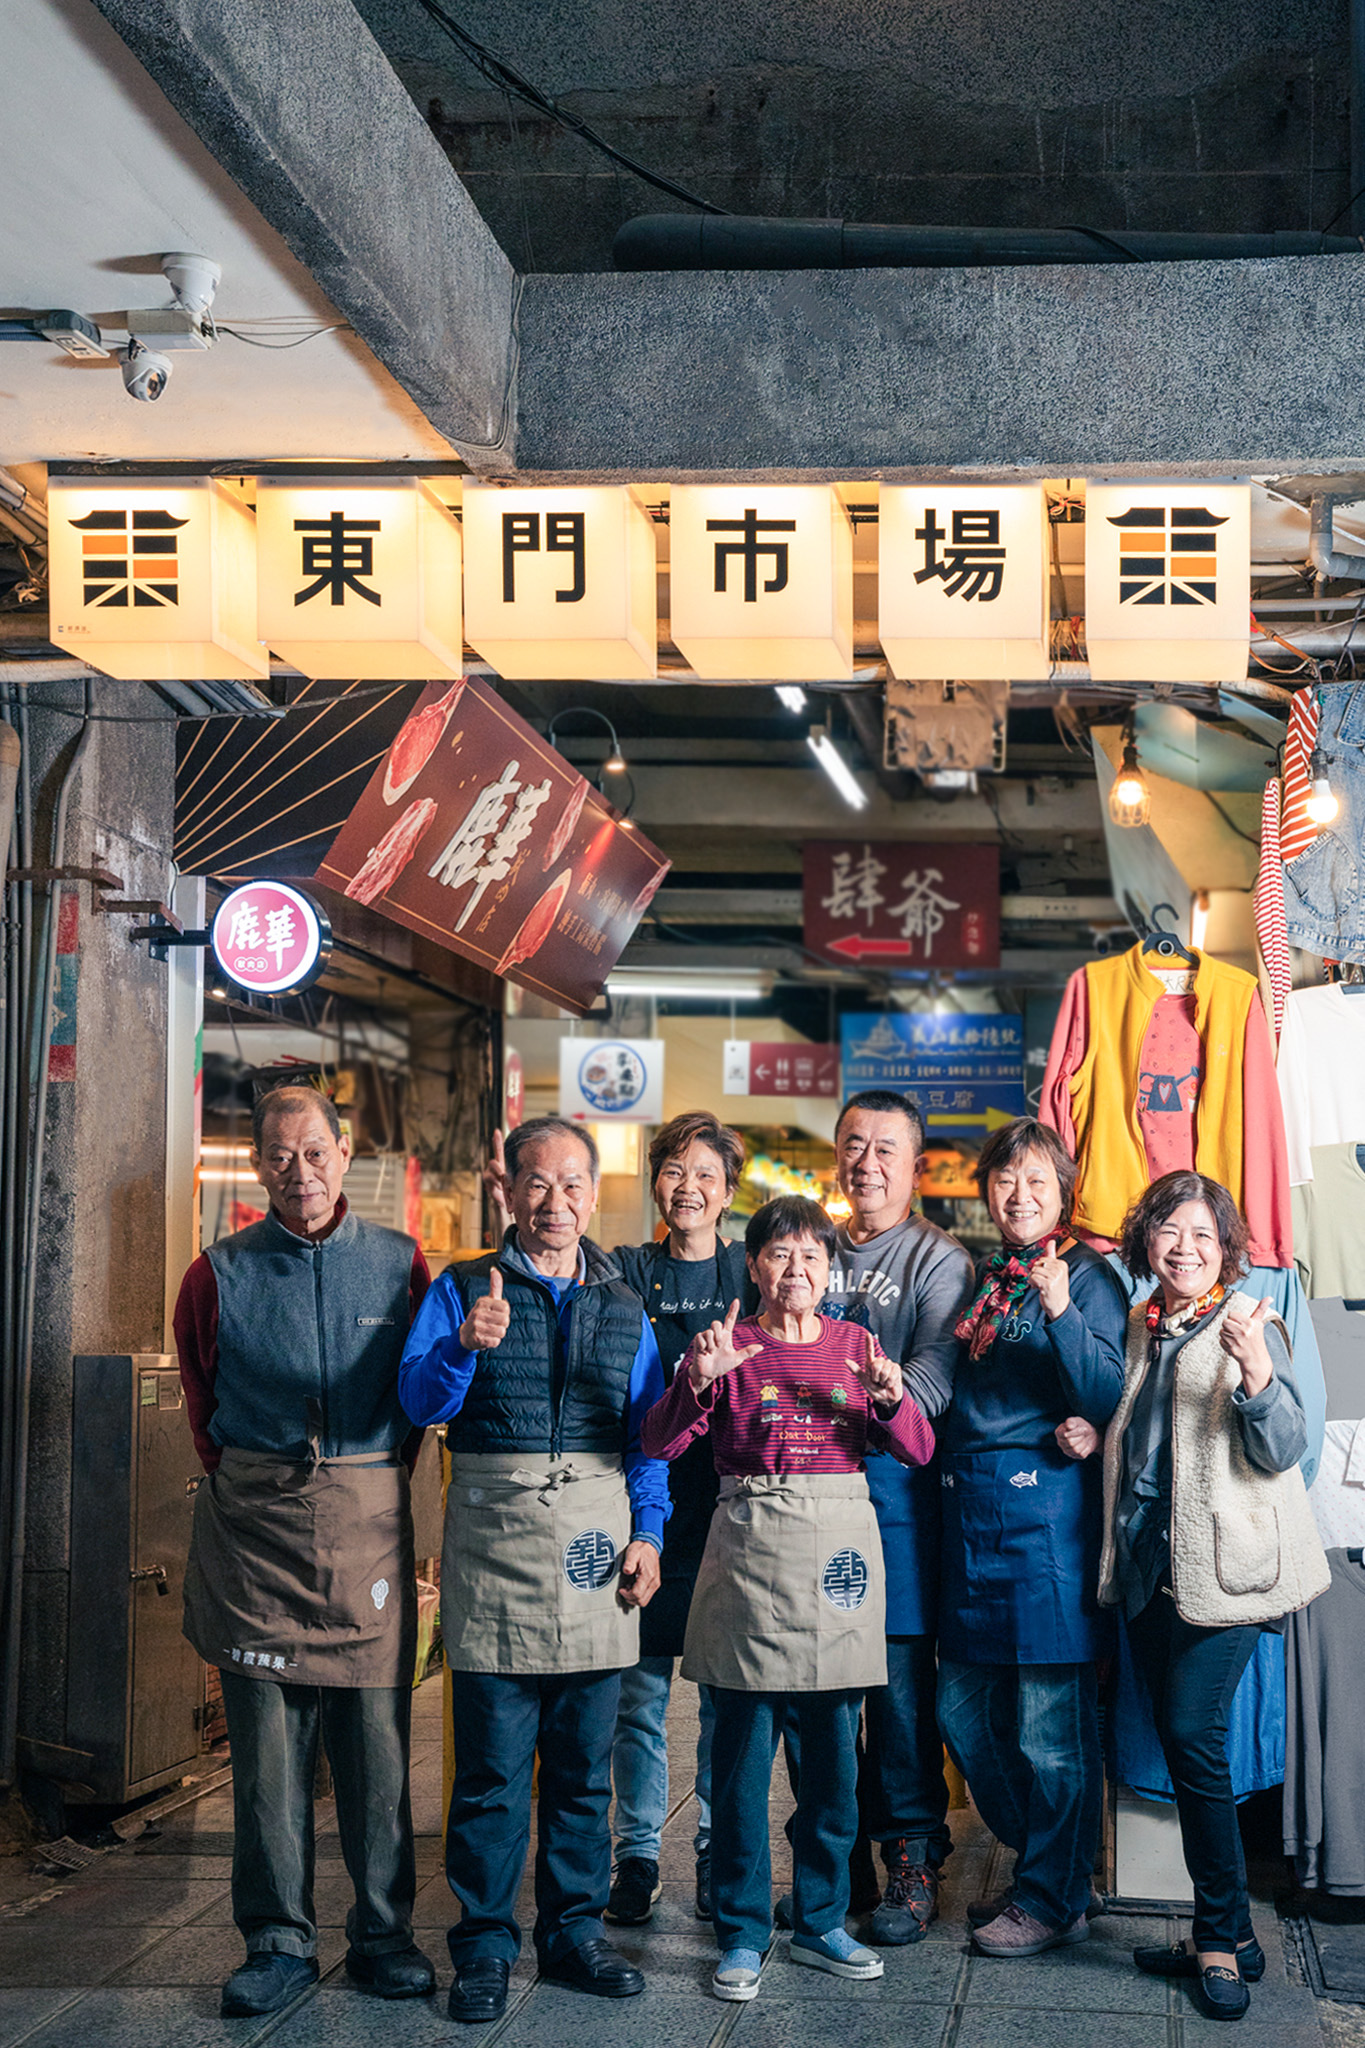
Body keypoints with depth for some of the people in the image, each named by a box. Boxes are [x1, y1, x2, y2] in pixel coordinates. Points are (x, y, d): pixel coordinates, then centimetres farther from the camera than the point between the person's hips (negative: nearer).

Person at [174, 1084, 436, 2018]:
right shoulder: (221, 1273, 5)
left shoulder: (400, 1263, 5)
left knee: (376, 1731, 1)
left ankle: (382, 1933, 12)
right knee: (266, 1738, 1)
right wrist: (250, 1486, 11)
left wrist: (380, 1481, 11)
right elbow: (203, 1400, 15)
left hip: (368, 1519, 0)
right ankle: (279, 1940, 10)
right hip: (254, 1522, 0)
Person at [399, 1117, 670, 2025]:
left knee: (585, 1761, 8)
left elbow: (647, 1431, 13)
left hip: (598, 1533, 3)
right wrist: (465, 1344, -26)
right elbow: (419, 1399, -7)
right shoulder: (464, 1288, 5)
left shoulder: (624, 1304, 13)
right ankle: (485, 1944, 8)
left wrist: (646, 1533, 1)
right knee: (492, 1763, -1)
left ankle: (575, 1930, 19)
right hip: (495, 1533, -3)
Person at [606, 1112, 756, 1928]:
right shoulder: (625, 1271, 8)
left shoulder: (751, 1273, 8)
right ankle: (638, 1854, 13)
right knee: (639, 1691, 2)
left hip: (729, 1506, 0)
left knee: (726, 1692, 3)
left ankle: (718, 1854, 14)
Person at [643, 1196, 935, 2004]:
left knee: (834, 1753, 8)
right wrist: (699, 1378, -25)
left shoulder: (854, 1345, 10)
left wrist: (890, 1394, -16)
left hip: (840, 1546, 3)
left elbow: (919, 1451, 3)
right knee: (744, 1752, 0)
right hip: (751, 1547, -3)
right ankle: (743, 1934, 11)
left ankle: (821, 1922, 22)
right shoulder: (732, 1345, 2)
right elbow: (661, 1443, -8)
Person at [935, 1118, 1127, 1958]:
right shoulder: (980, 1278, 15)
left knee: (1050, 1720, -1)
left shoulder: (1088, 1276, -4)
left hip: (1046, 1505, -7)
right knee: (963, 1709, 13)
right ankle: (1035, 1863, 30)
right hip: (970, 1509, 7)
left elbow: (1109, 1400, -15)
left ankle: (1056, 1899, 13)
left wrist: (1062, 1312, -26)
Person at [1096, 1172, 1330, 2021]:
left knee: (1193, 1736, -12)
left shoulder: (1249, 1324, -5)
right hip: (1148, 1565, 6)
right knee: (1181, 1743, 8)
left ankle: (1223, 1938, 1)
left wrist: (1255, 1369, -28)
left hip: (1223, 1562, -6)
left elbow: (1283, 1450, -12)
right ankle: (1224, 1935, 18)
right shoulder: (1134, 1329, 13)